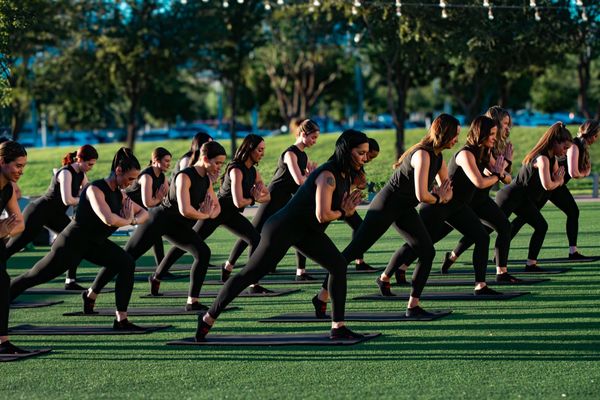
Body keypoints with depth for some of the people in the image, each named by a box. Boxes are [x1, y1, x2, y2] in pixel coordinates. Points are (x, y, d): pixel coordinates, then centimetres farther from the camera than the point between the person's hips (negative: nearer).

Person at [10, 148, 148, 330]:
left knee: (127, 264, -8)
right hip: (73, 242, -8)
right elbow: (108, 219, -39)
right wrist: (127, 221, -19)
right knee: (35, 276, -1)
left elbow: (144, 213, 13)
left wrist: (133, 220, -9)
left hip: (95, 243, 8)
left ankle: (121, 320, -5)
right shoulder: (95, 189, -23)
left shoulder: (119, 194, 3)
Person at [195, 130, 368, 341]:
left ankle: (338, 327, -3)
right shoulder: (328, 175, -23)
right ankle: (208, 318, 10)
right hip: (283, 229, -9)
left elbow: (340, 209, 15)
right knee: (249, 274, -2)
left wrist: (346, 209, -8)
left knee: (338, 266, -5)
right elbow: (322, 215, -29)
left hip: (307, 232, 9)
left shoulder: (346, 175, 6)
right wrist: (342, 212, -9)